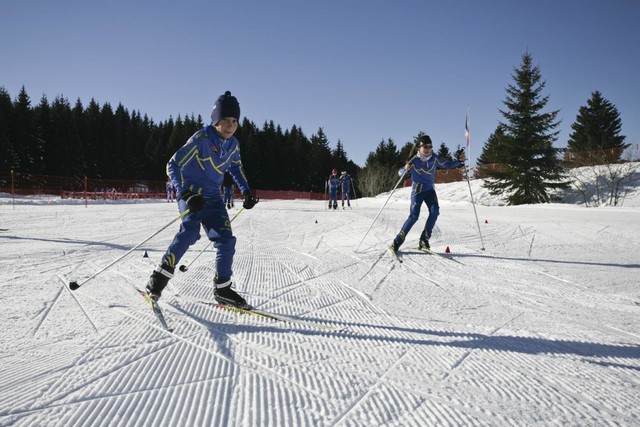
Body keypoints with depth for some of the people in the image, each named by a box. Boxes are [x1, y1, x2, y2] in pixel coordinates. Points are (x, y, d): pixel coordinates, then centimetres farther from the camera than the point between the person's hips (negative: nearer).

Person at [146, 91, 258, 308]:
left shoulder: (233, 145, 2)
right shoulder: (201, 139, -18)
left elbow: (236, 168, 23)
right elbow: (173, 165, -20)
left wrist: (246, 191, 12)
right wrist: (186, 194, -31)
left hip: (212, 198, 6)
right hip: (191, 194, -6)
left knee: (226, 240, -2)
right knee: (190, 231, -28)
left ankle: (222, 288, 12)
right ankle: (160, 276, -14)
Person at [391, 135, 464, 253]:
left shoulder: (435, 158, -2)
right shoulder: (414, 161, -14)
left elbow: (447, 165, 11)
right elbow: (400, 173, -15)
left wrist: (460, 161, -3)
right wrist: (405, 169, -37)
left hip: (430, 189, 4)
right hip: (417, 190, -4)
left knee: (435, 210, -21)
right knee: (414, 216, -15)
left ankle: (424, 239, -13)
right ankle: (397, 242, -5)